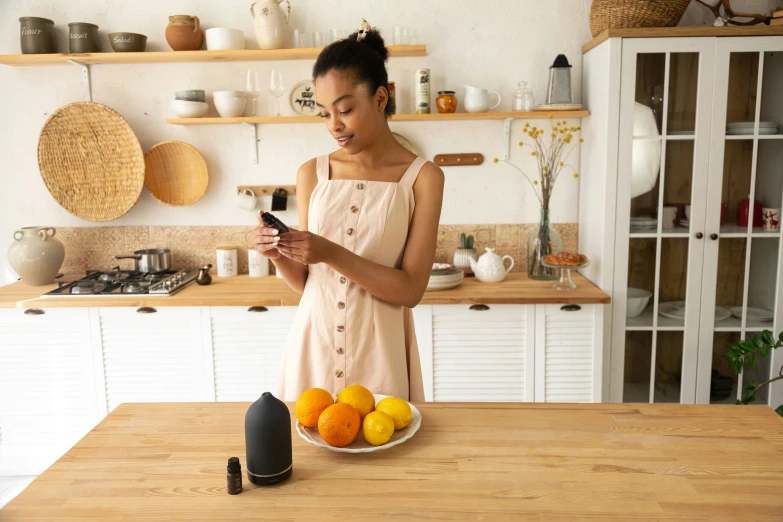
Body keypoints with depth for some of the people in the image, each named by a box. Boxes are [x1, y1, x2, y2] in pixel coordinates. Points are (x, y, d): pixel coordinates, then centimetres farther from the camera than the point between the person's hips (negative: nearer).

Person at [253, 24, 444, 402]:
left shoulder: (422, 178, -6)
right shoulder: (312, 174, 2)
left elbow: (411, 290, -11)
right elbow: (304, 282, 7)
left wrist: (332, 254, -20)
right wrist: (278, 255, -13)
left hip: (378, 348, -2)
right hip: (314, 341, 3)